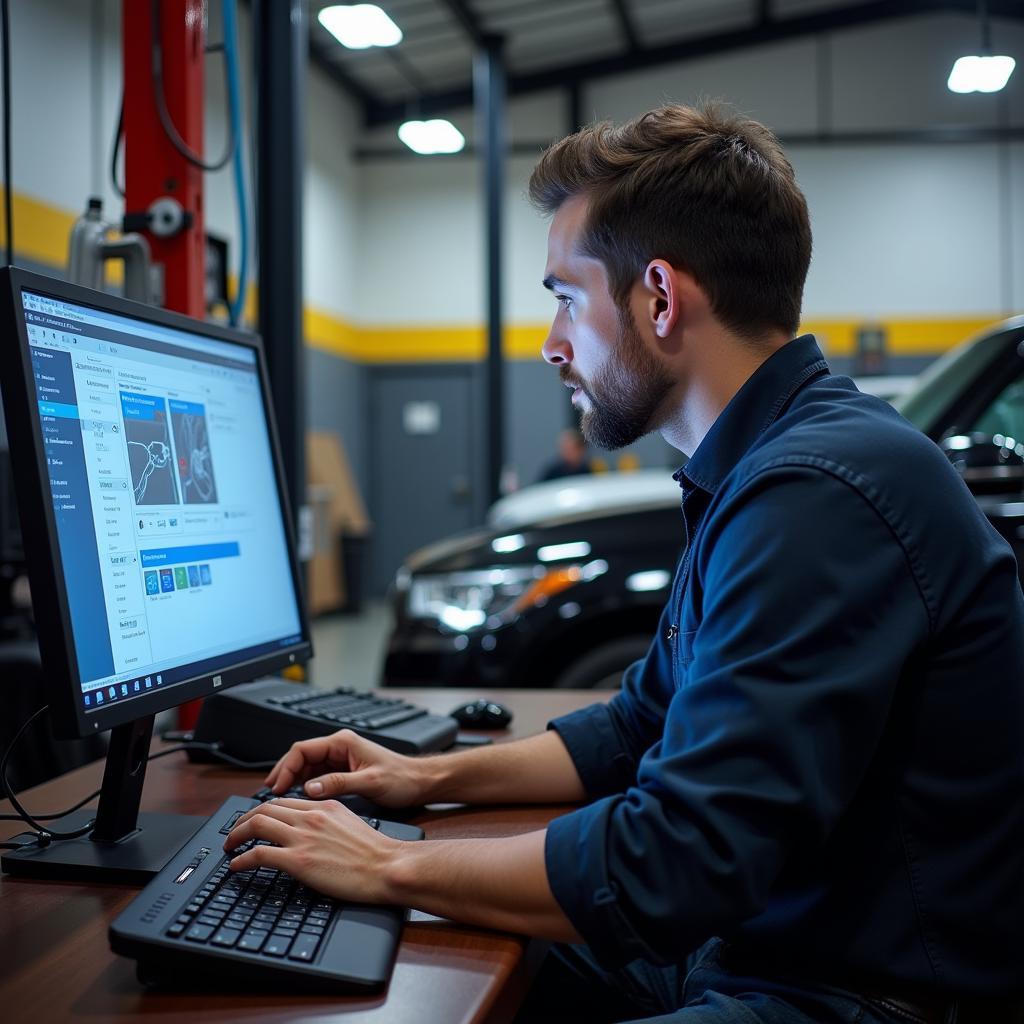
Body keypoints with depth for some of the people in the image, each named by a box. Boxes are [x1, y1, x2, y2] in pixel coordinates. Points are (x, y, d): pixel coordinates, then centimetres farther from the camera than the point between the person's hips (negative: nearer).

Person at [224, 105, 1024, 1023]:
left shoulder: (820, 495, -25)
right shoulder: (758, 473, 10)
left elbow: (678, 861, -28)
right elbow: (642, 727, 19)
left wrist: (391, 868, -15)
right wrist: (430, 777, 10)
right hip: (743, 945, 9)